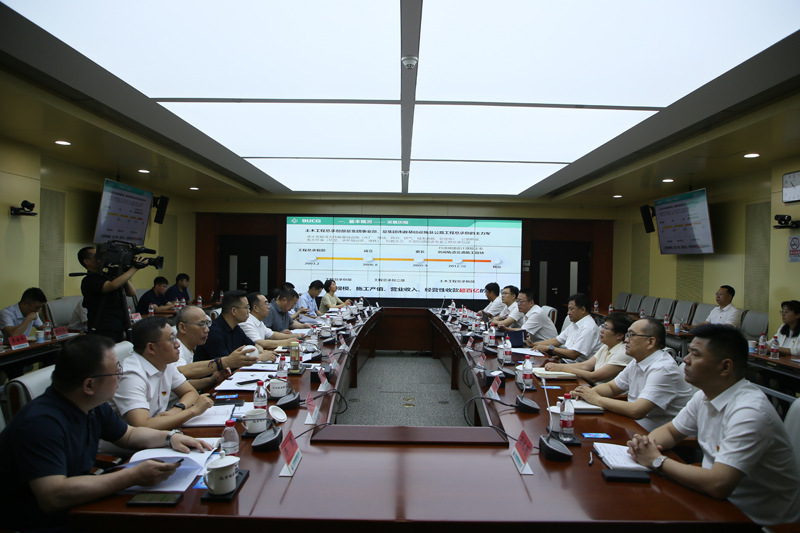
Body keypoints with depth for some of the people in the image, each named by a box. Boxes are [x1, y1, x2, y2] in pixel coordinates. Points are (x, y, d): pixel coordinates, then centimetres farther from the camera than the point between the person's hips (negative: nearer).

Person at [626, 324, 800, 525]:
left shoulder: (749, 413, -27)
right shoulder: (705, 396, 0)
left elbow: (718, 484, -34)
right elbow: (670, 431, 13)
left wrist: (657, 460, -21)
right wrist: (647, 443, -10)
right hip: (721, 500, 7)